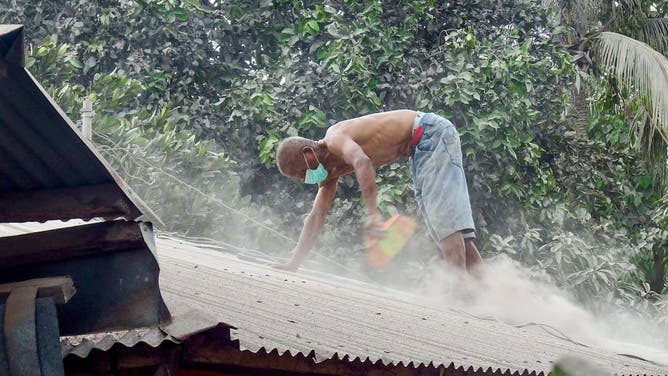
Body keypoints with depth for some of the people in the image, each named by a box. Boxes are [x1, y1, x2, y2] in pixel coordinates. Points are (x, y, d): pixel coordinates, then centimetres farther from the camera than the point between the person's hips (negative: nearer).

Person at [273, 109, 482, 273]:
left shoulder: (334, 139, -19)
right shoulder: (328, 166, 9)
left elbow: (362, 161, -41)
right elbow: (317, 217, 12)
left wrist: (372, 213, -50)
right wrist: (293, 265, 9)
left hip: (432, 132, -10)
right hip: (420, 148, 10)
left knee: (441, 211, -21)